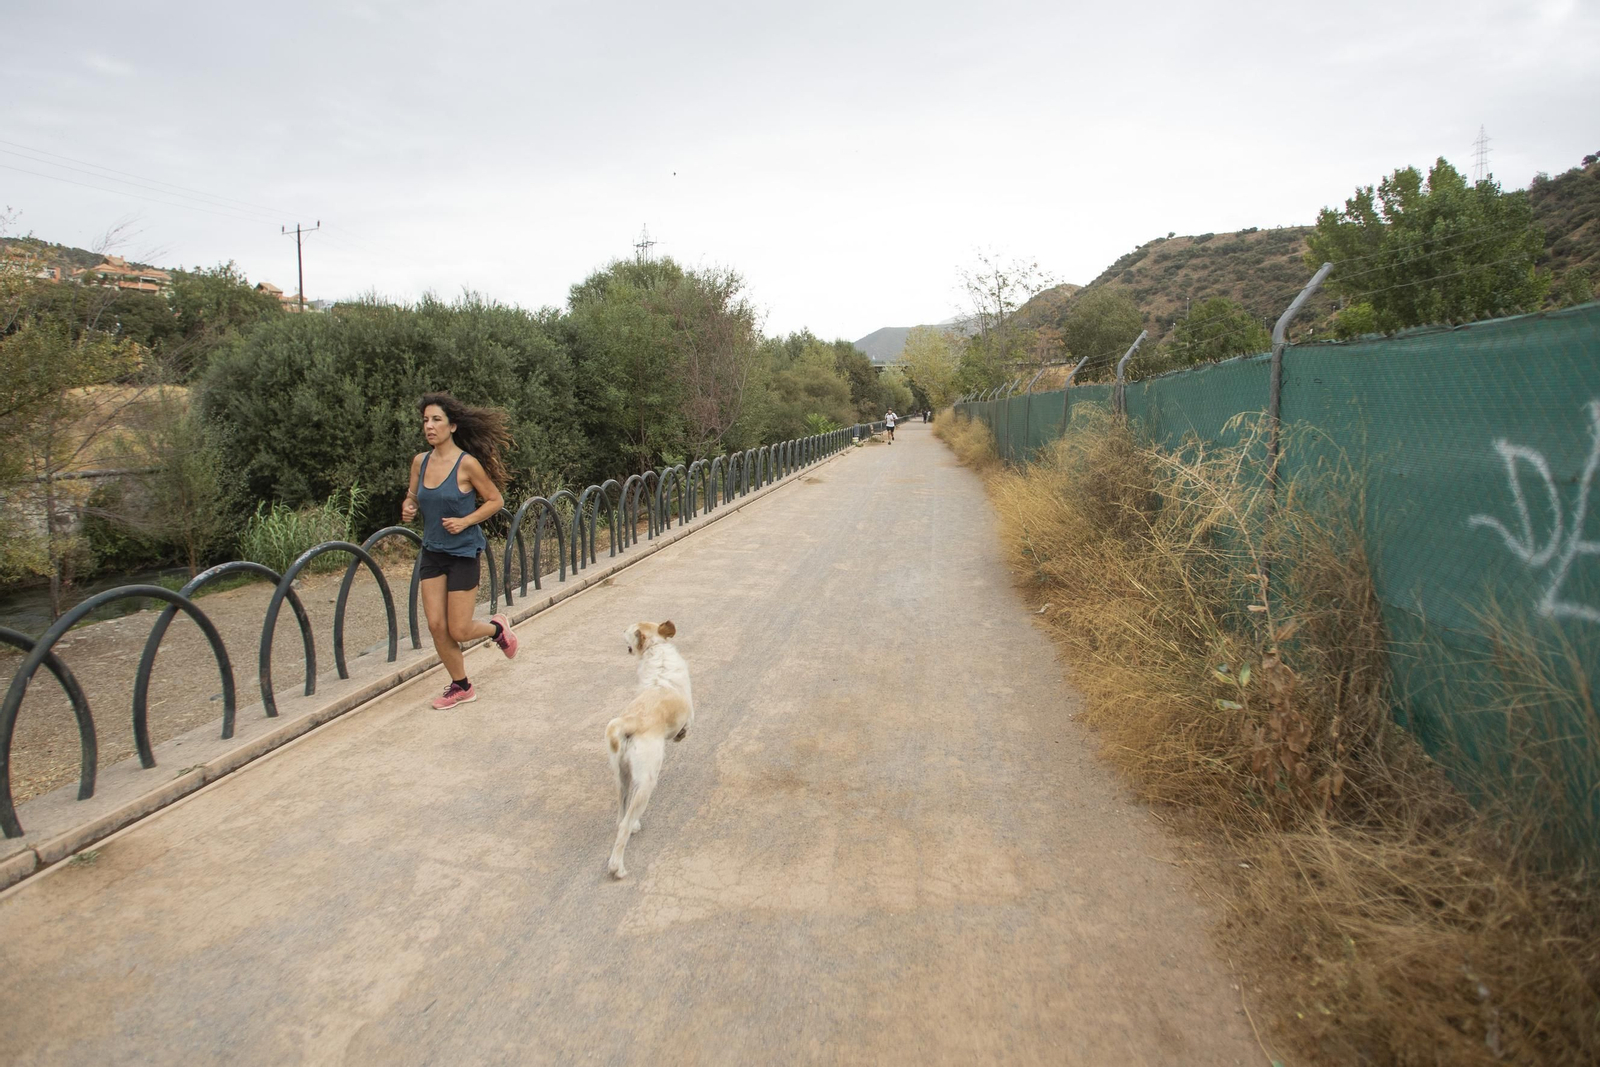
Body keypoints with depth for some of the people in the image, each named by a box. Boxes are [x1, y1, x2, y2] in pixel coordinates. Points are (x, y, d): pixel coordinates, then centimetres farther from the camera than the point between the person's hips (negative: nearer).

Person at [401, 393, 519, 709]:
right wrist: (409, 508, -7)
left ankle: (497, 628, 31)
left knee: (459, 631, -2)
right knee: (436, 626, 3)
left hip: (463, 552, -5)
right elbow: (412, 497, 15)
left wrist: (465, 521, -18)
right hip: (432, 552, 5)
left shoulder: (467, 464, -14)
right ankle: (461, 687, 22)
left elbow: (496, 500, -6)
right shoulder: (420, 461, 1)